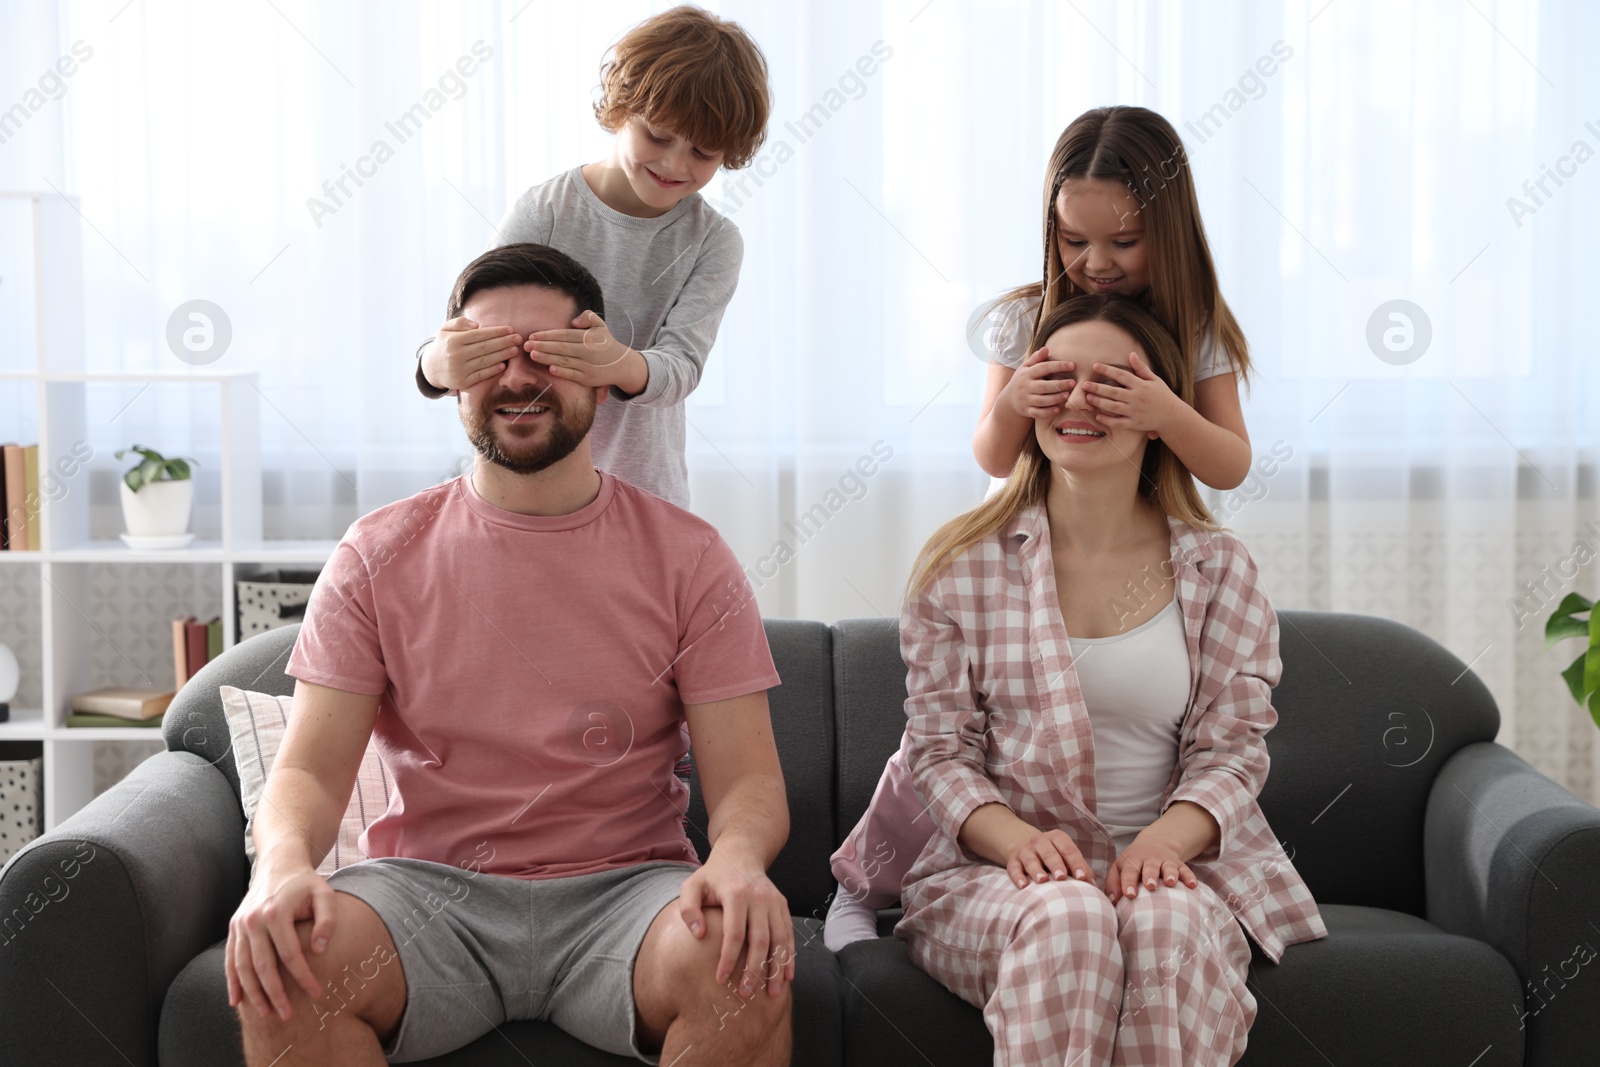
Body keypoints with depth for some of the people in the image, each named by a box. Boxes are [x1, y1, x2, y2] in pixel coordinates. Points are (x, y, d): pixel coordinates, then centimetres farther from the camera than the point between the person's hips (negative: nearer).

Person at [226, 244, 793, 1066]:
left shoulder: (684, 556, 4)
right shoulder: (379, 556, 6)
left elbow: (748, 781, -1)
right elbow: (310, 767, -1)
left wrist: (737, 861, -26)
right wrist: (281, 864, -25)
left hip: (621, 887, 0)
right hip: (430, 889, 1)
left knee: (742, 953, -32)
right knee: (279, 957, -30)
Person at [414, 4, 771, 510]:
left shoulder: (714, 243, -7)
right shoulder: (542, 212, -9)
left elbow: (682, 364, -19)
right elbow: (475, 332, -15)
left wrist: (621, 365, -43)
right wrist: (440, 364, -40)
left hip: (648, 493, 1)